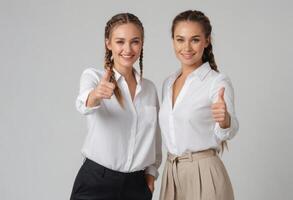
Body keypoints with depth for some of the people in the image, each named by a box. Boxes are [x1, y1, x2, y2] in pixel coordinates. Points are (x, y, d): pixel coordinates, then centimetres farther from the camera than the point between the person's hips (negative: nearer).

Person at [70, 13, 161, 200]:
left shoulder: (150, 88, 8)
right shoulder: (93, 76, -5)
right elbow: (83, 104, -27)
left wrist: (151, 171, 6)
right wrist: (95, 95, -48)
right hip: (96, 182, -4)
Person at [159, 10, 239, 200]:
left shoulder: (218, 82, -11)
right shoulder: (168, 83, 9)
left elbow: (225, 134, -25)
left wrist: (224, 119, -44)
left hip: (203, 174, -6)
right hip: (171, 173, 6)